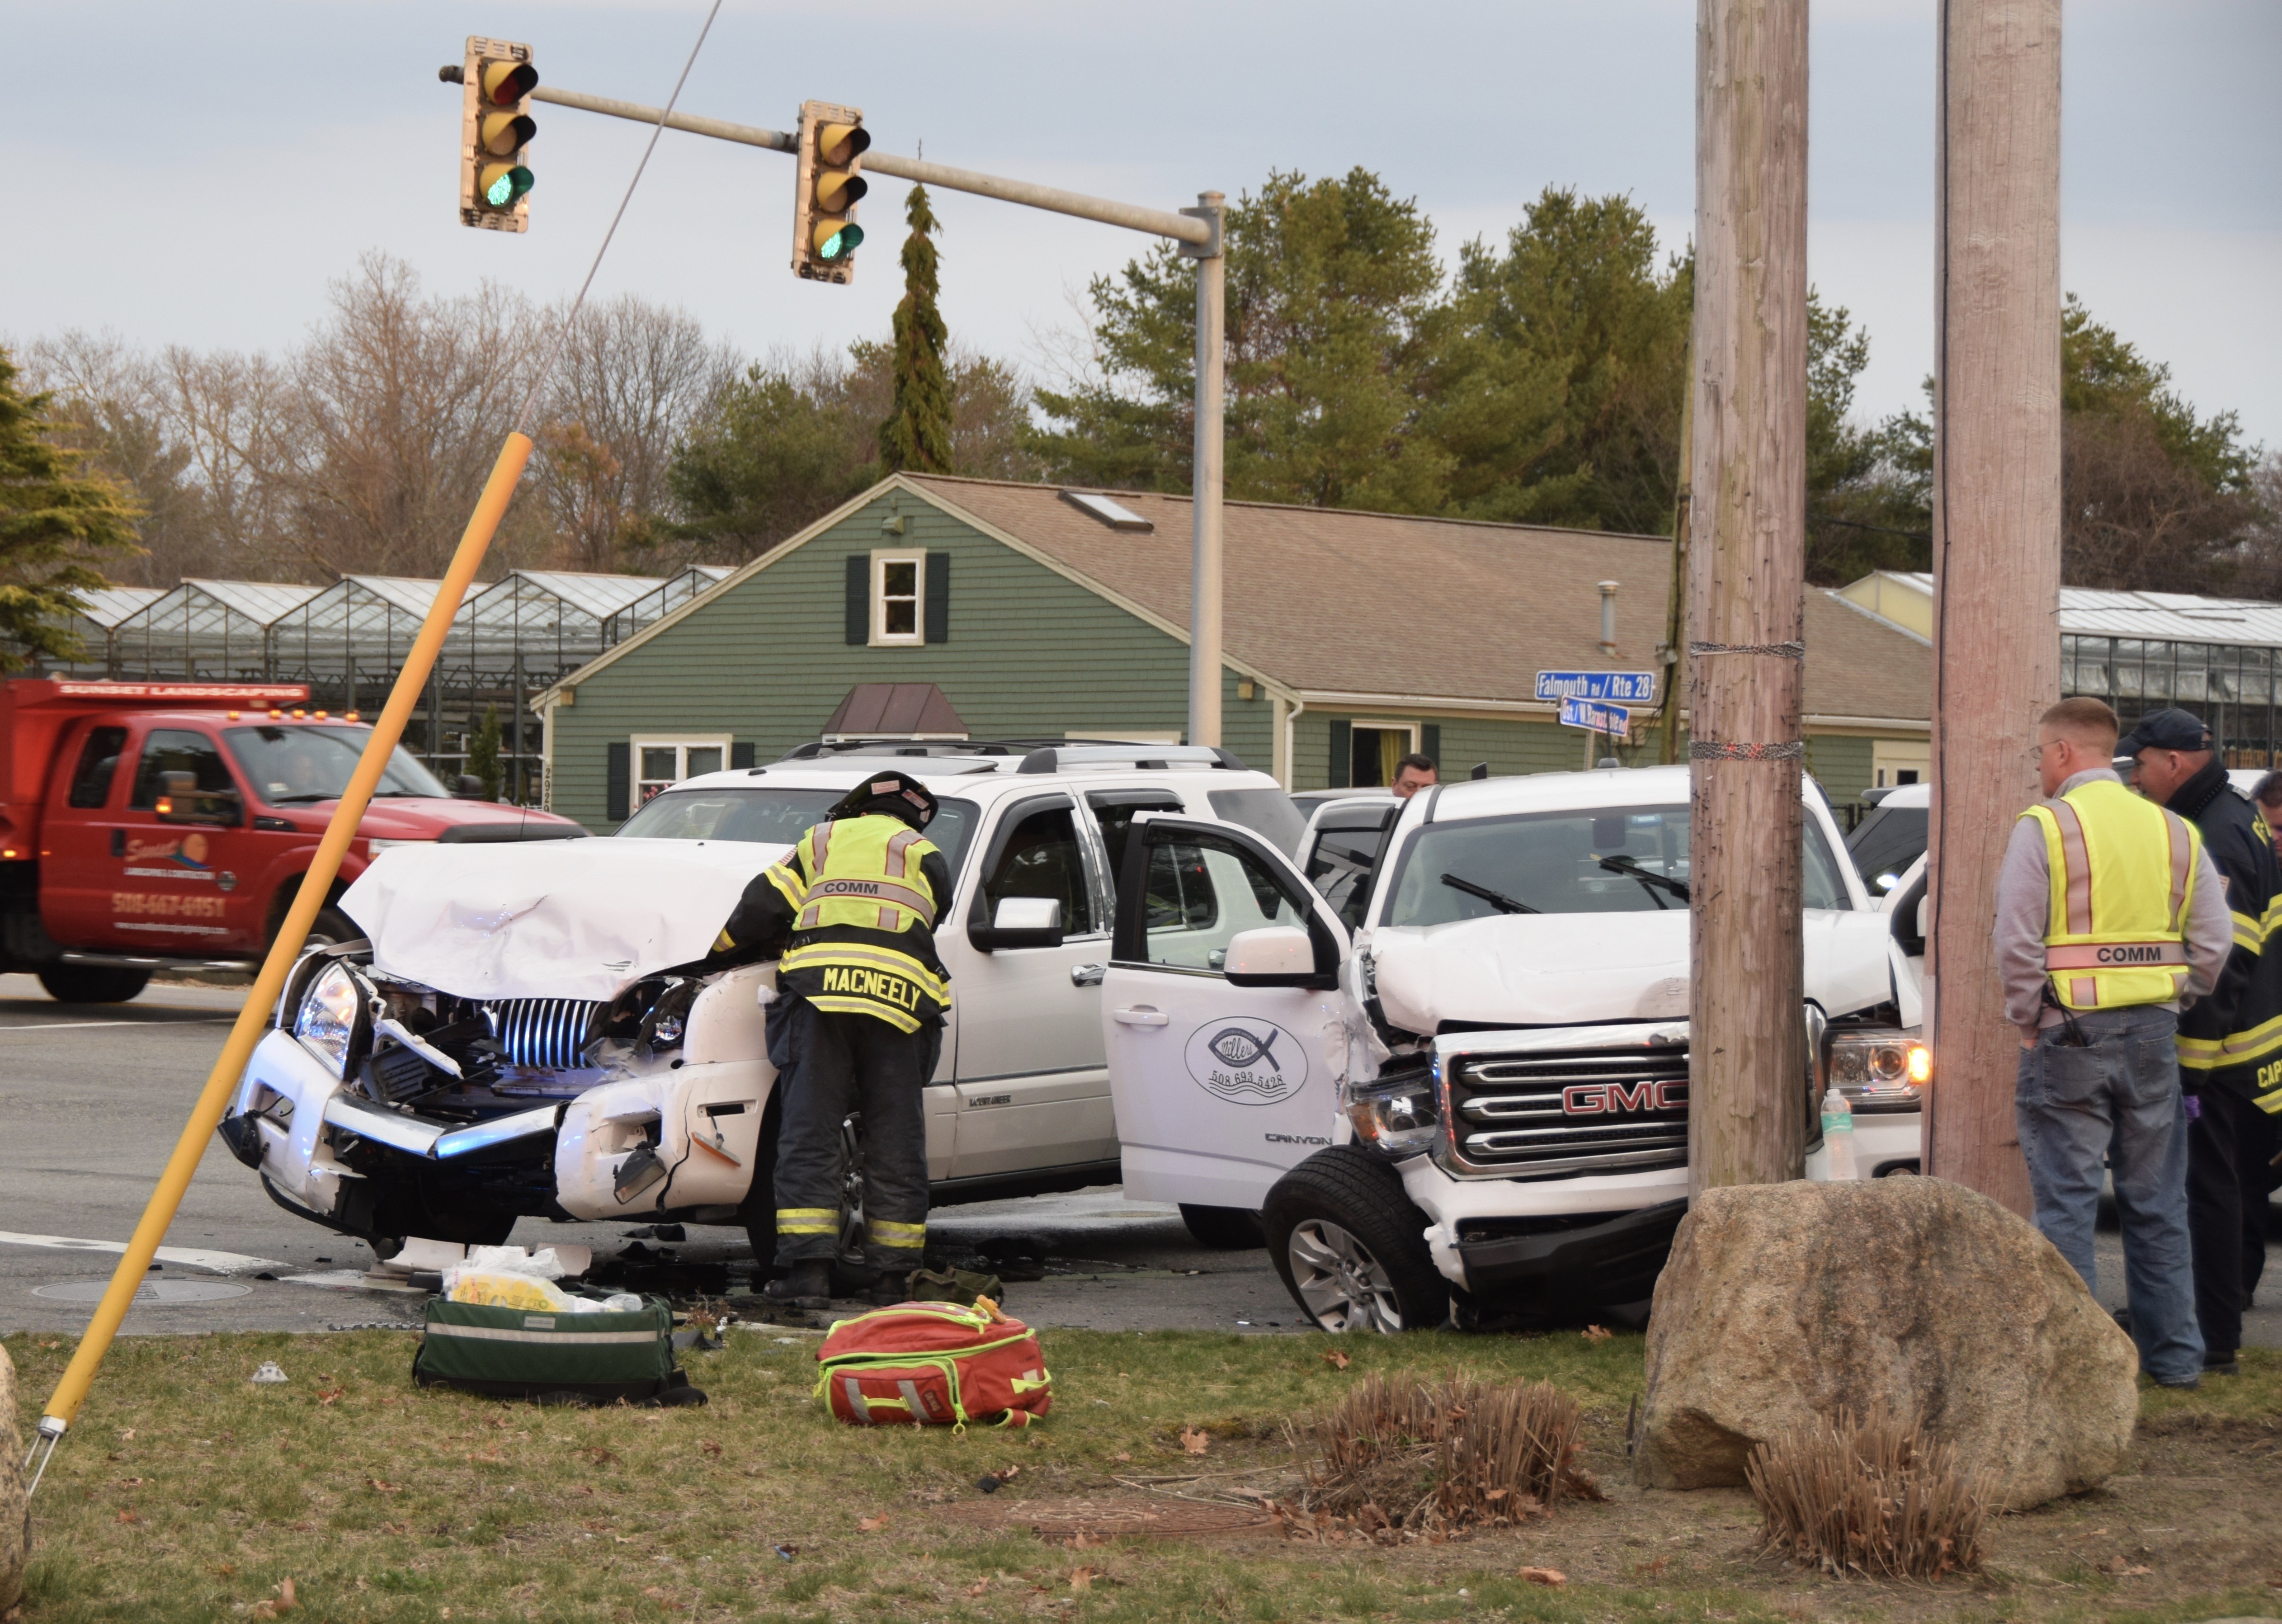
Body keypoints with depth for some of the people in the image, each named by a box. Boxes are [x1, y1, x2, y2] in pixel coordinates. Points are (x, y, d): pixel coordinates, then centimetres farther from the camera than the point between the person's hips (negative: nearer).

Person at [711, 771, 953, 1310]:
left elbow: (761, 909, 15)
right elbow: (926, 921, 18)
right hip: (900, 995, 0)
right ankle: (893, 1276, 6)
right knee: (895, 1145, 5)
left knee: (810, 1136, -1)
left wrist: (723, 951, 31)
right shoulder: (925, 858, 22)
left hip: (818, 987, 0)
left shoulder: (819, 843, 24)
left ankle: (808, 1271, -9)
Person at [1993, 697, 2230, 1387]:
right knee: (2157, 1203, 12)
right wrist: (2172, 1001, 14)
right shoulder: (2174, 831, 8)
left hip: (2069, 1036, -4)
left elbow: (2017, 942, -12)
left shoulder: (2044, 829, -7)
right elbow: (2214, 941, 6)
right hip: (2152, 1034, 5)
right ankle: (2174, 1355, 16)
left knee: (2067, 1201, 0)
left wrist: (2027, 1021, -1)